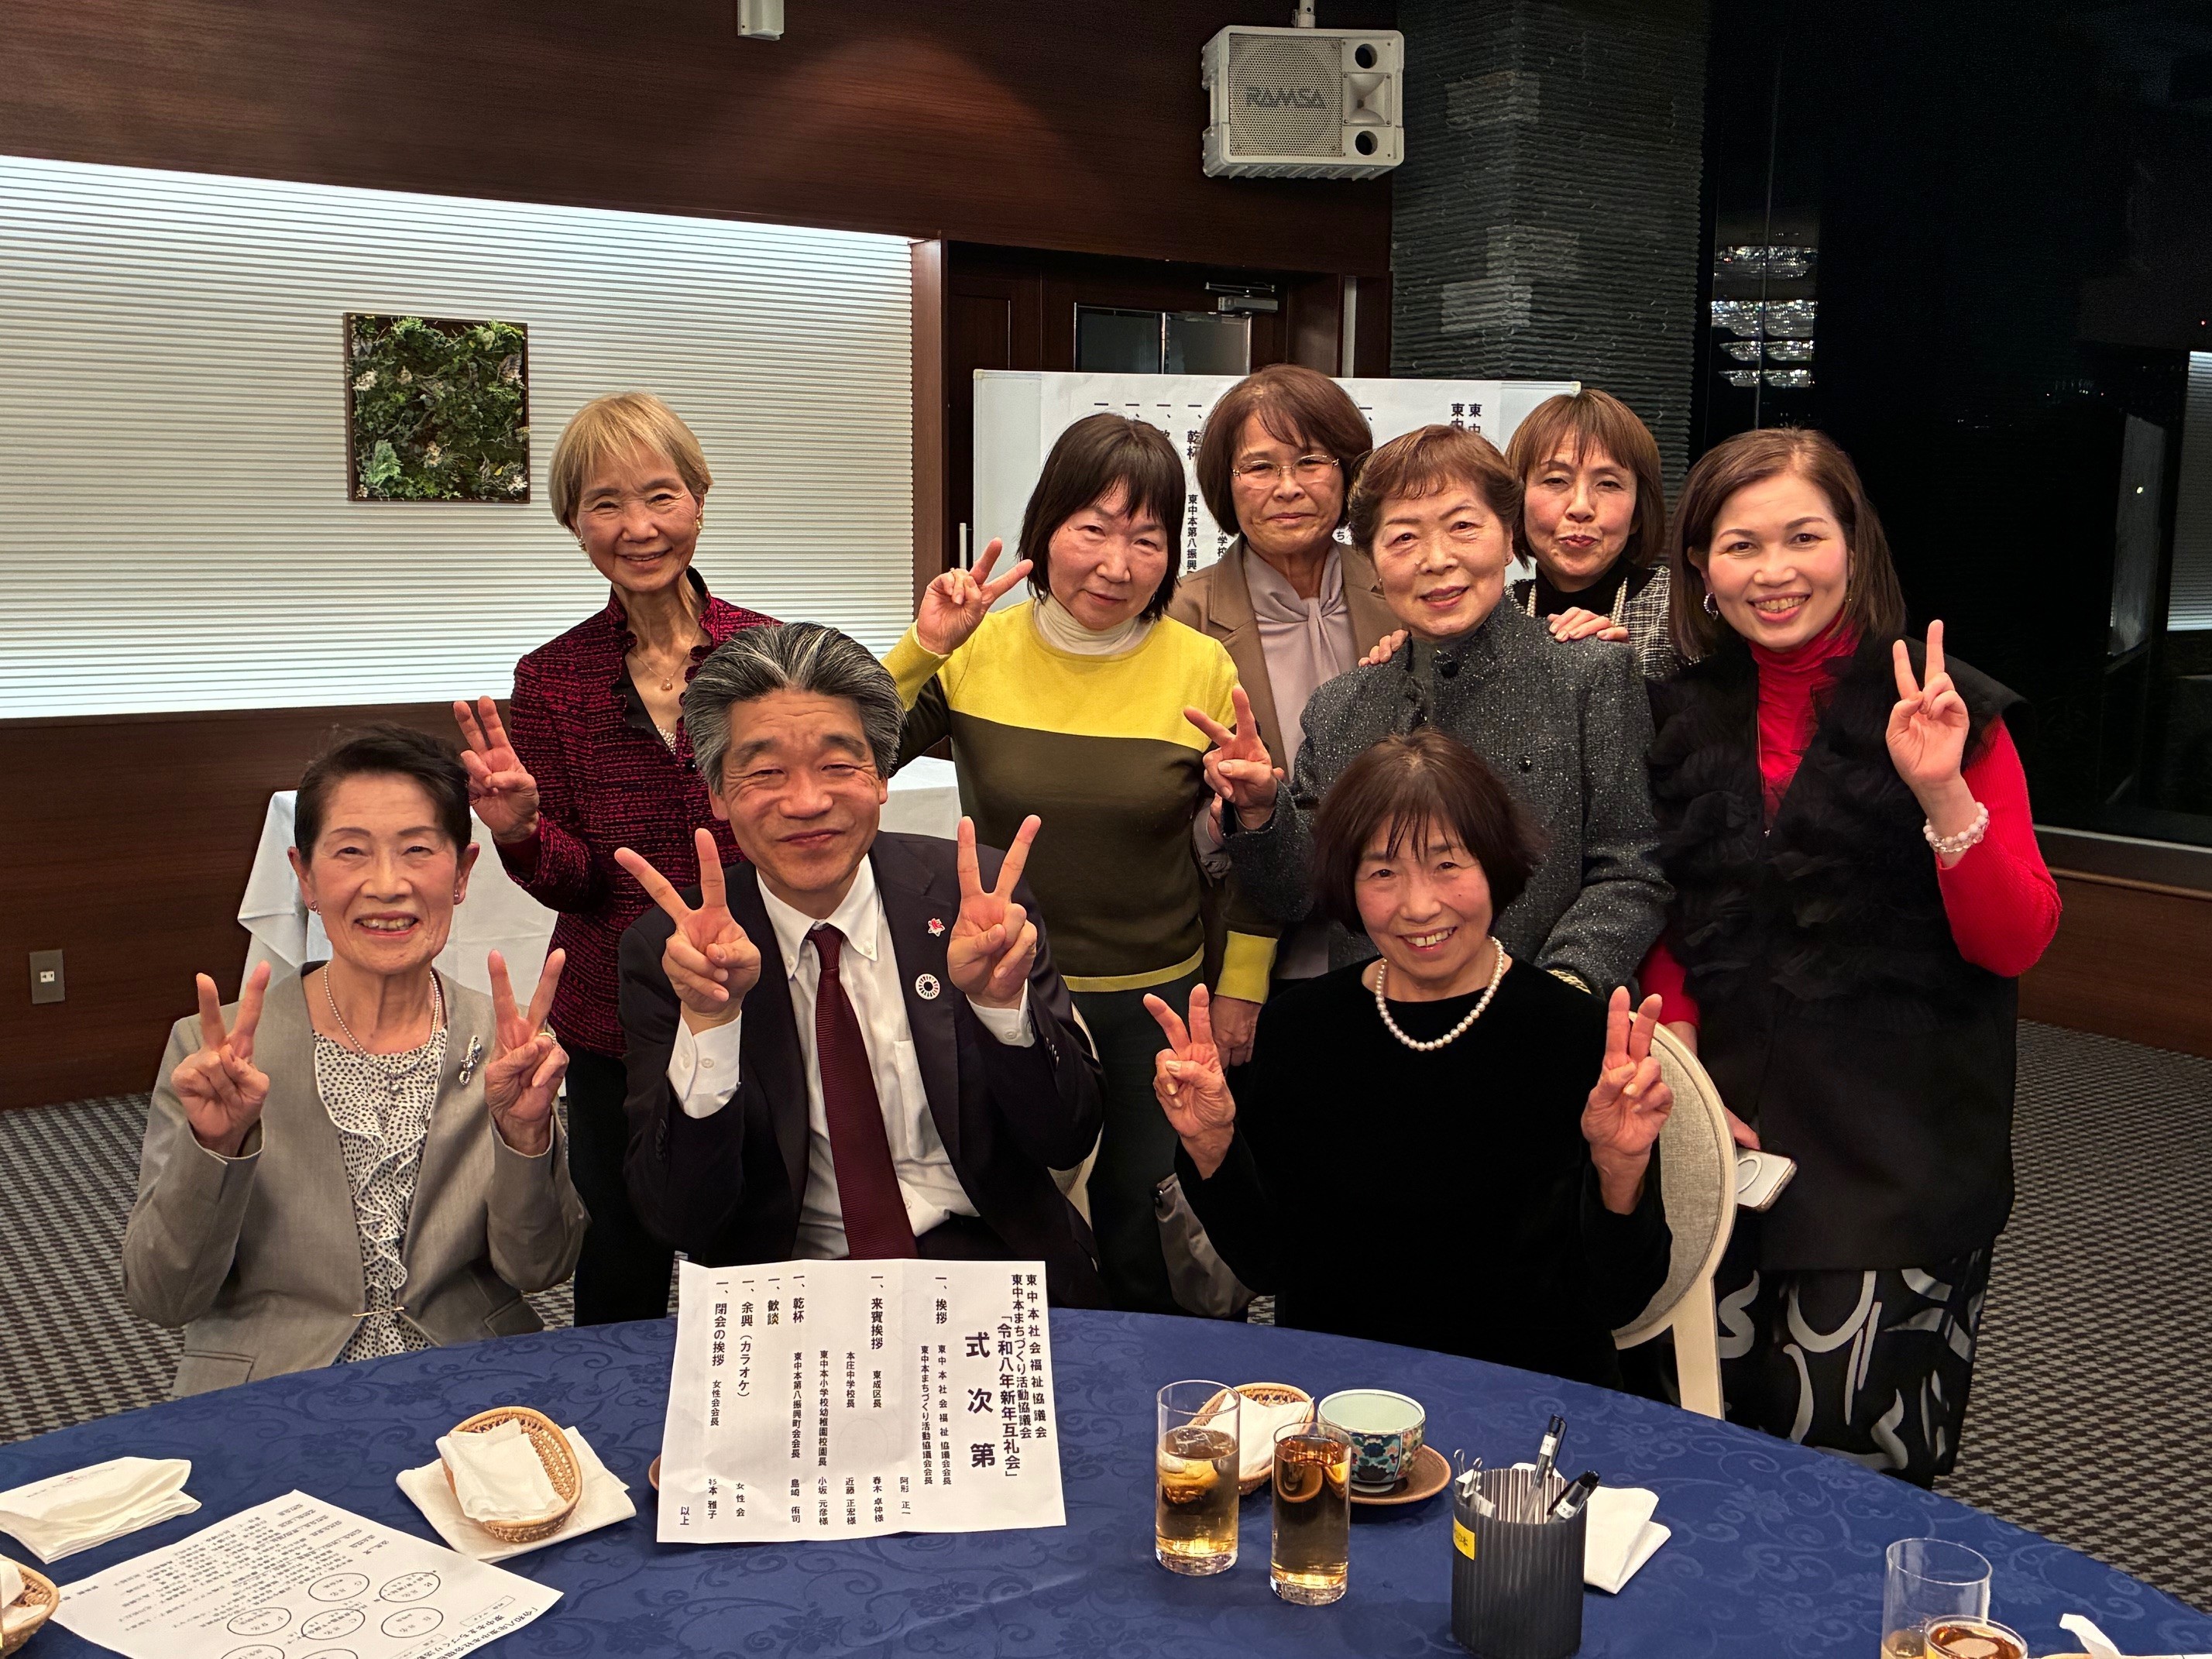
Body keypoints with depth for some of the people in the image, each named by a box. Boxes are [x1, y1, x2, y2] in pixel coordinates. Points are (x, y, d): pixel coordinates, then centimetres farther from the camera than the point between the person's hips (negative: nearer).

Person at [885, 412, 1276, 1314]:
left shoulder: (1201, 667, -7)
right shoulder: (977, 650, -6)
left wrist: (1241, 989, 2)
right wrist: (923, 649, -20)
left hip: (1156, 1002, -1)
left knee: (1140, 1229, 14)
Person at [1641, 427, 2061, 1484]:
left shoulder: (1952, 711, -4)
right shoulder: (1685, 720, 8)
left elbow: (2016, 943, -7)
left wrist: (1943, 793, -22)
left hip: (1897, 1157, -3)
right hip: (1729, 1138, 4)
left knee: (1848, 1473, -5)